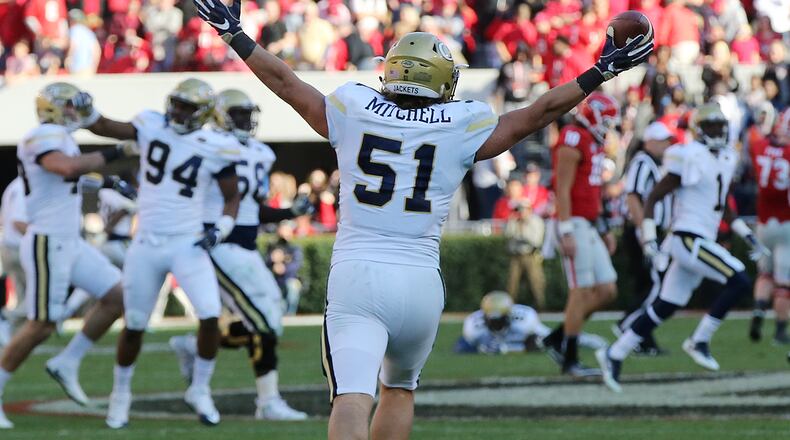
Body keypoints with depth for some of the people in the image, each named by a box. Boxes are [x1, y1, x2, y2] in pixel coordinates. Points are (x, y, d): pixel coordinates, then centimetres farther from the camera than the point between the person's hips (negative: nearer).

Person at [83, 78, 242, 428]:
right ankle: (120, 393, 29)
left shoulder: (216, 148, -5)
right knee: (134, 325, 7)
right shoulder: (152, 127, -1)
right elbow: (103, 128, 2)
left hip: (188, 244, -1)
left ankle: (200, 390, 6)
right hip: (147, 244, 1)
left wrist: (221, 229, -9)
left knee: (210, 315, -16)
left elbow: (232, 197, 5)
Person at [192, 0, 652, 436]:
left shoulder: (353, 109, 4)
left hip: (355, 275, -1)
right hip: (420, 281, 1)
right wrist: (598, 74, 22)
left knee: (352, 396, -14)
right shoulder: (460, 126, 3)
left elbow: (286, 82, 15)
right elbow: (536, 114, 11)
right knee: (399, 389, 25)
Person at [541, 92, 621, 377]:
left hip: (590, 225, 10)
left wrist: (604, 230, 23)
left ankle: (557, 340, 16)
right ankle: (570, 360, 0)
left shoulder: (593, 143, 17)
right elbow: (563, 190, -18)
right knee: (582, 292, -7)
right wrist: (566, 233, -22)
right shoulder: (573, 142, -13)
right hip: (575, 224, -10)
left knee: (606, 291, 7)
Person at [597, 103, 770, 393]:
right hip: (687, 238, -9)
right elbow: (652, 198, -9)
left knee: (663, 308, 10)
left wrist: (748, 236, 22)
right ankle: (700, 341, -8)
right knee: (740, 281, -18)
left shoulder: (725, 159, 14)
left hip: (702, 243, 9)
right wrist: (650, 243, -16)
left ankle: (614, 355, 17)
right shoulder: (688, 158, -12)